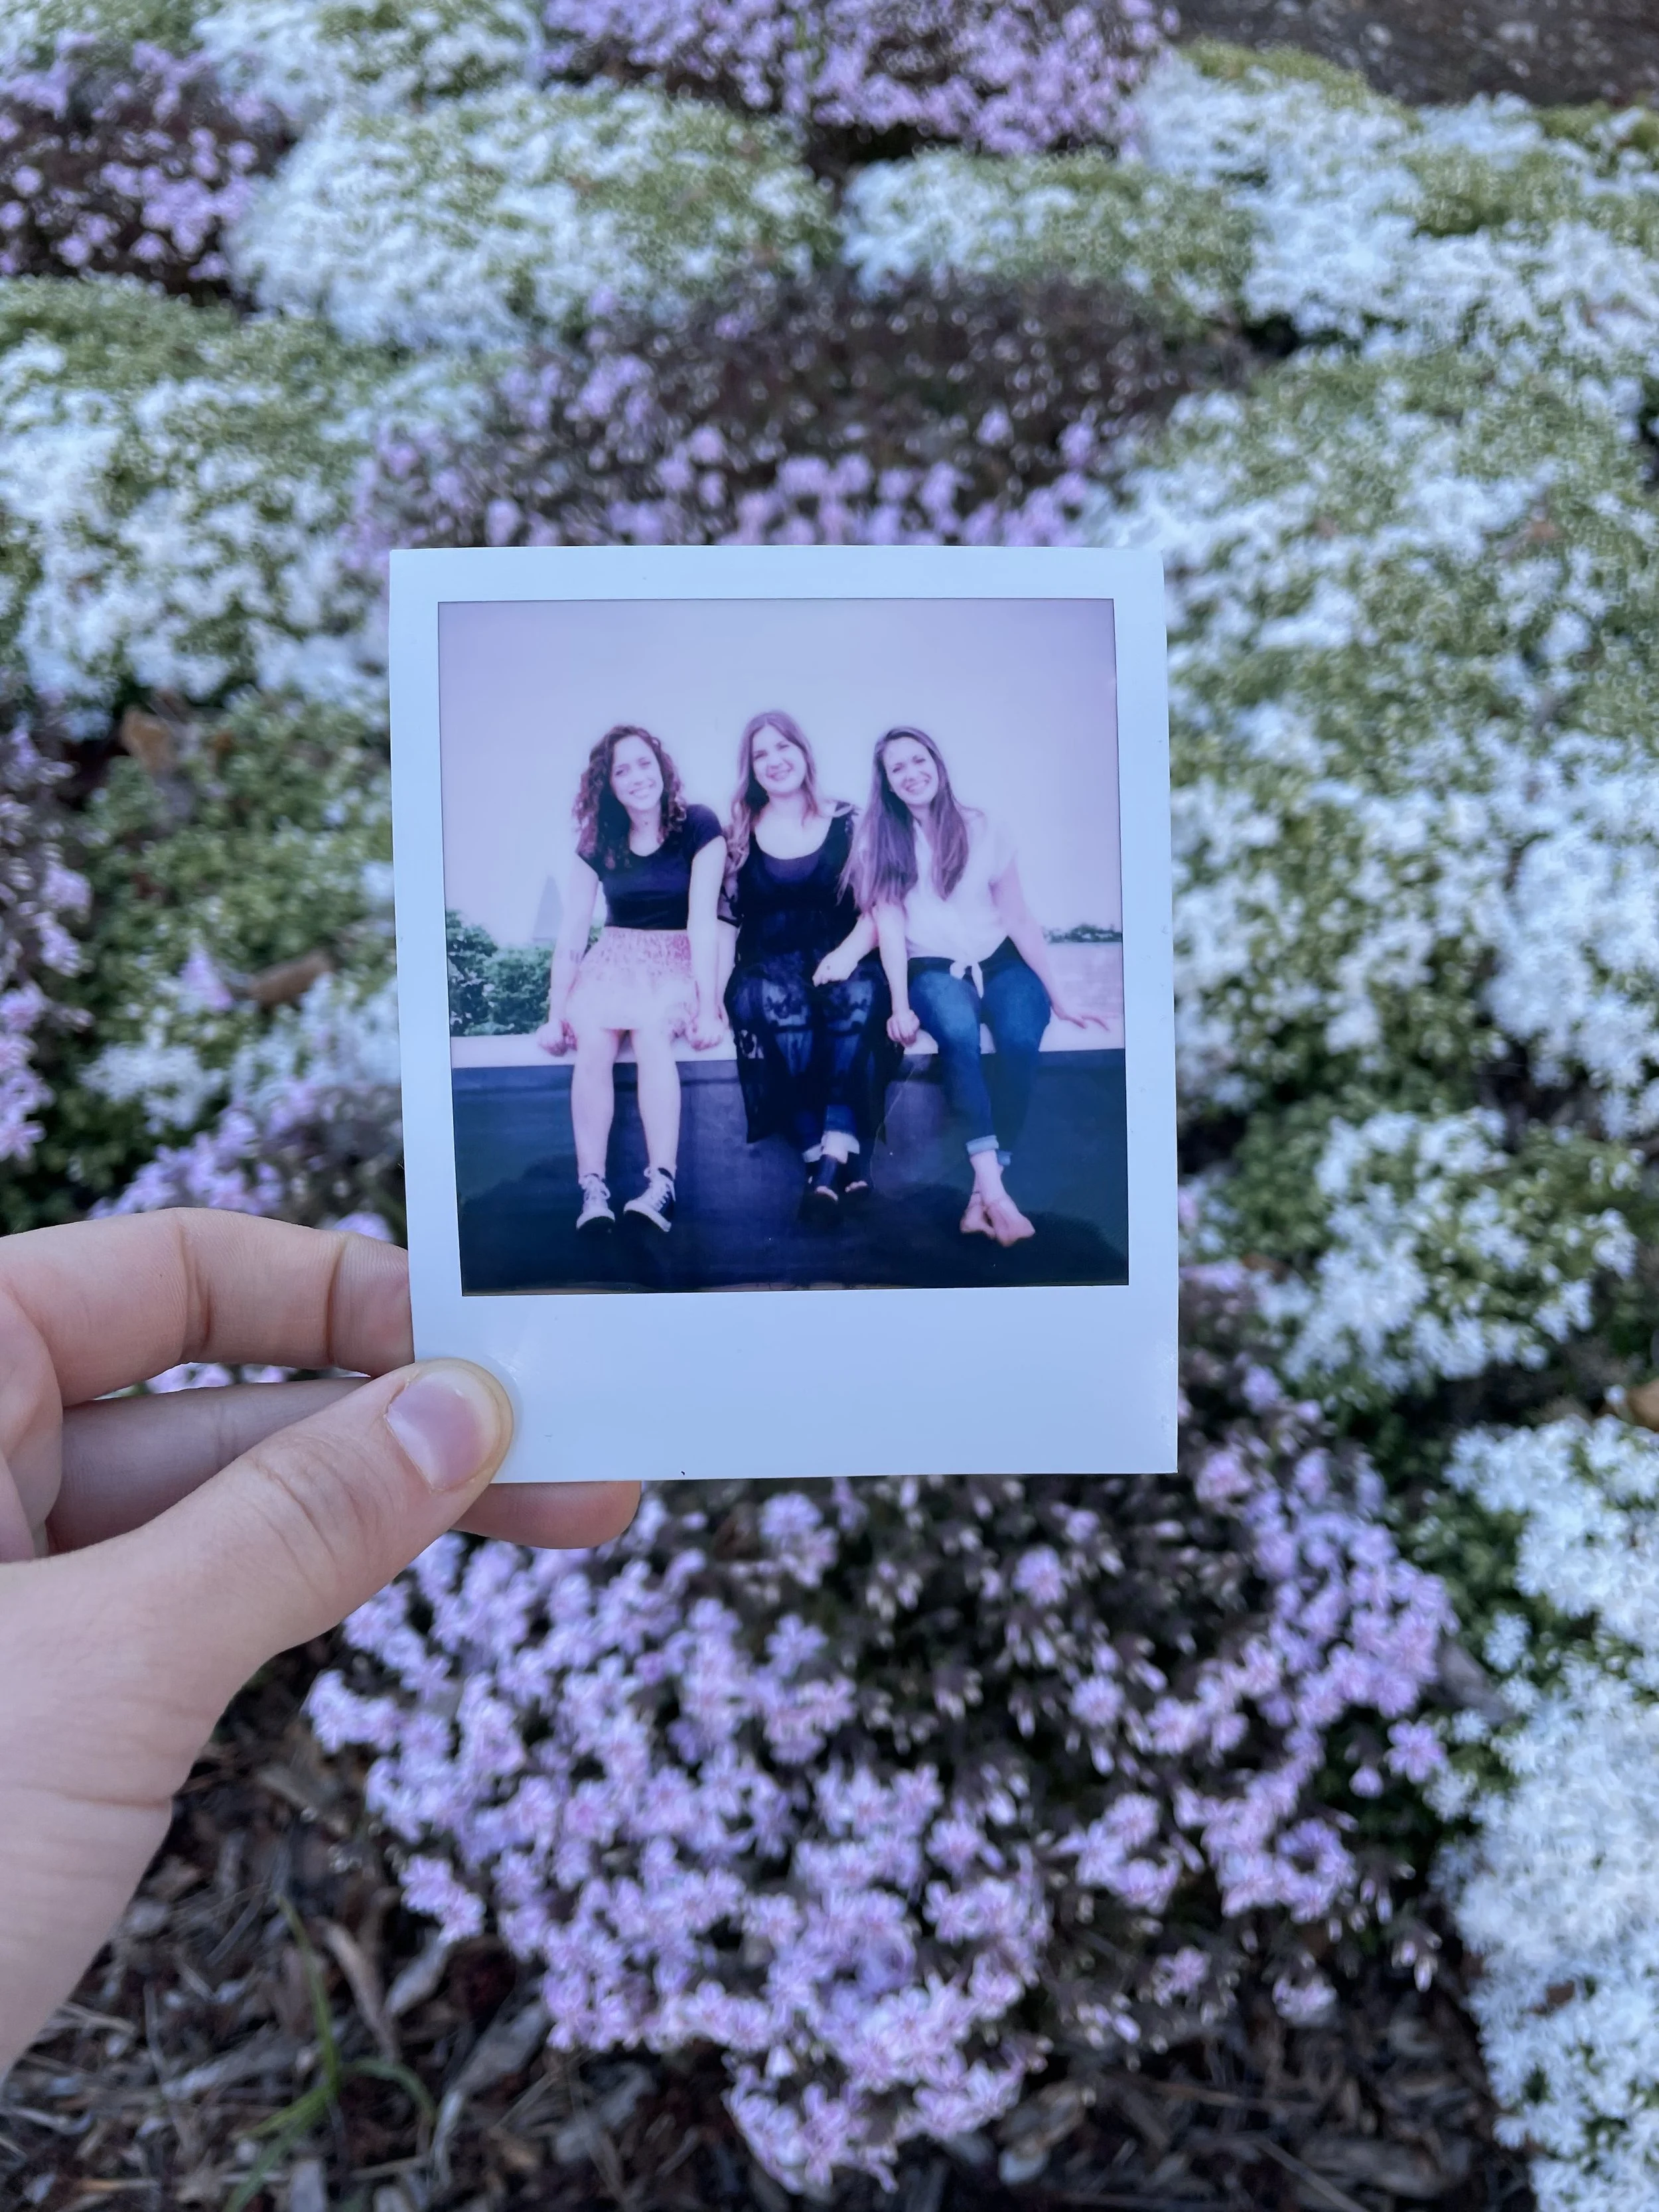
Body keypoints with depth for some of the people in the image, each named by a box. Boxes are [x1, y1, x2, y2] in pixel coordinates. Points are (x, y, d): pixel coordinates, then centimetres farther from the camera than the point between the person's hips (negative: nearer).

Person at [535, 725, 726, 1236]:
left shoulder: (697, 827, -5)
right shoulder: (598, 842, 5)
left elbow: (702, 922, -11)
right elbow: (571, 934, 3)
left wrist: (708, 1008, -18)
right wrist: (555, 1014, -2)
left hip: (677, 964, -3)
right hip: (613, 961, 3)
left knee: (650, 1027, -35)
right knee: (591, 1038, -30)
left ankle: (661, 1185, -41)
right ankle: (592, 1189, -33)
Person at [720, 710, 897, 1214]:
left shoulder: (848, 821, 7)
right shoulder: (739, 835, 11)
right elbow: (726, 920, 8)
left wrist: (850, 952, -18)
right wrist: (714, 992, -6)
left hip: (836, 960, 0)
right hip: (768, 963, 1)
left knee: (860, 994, -35)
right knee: (777, 1002, -35)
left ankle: (833, 1151, -38)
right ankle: (831, 1155, -34)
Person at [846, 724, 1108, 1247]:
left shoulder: (983, 829, 5)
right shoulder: (879, 840, 4)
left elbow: (1019, 918, 6)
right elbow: (889, 924, -5)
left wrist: (1059, 996, 3)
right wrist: (900, 1005, -17)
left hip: (1001, 963, 1)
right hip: (933, 969, -1)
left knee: (1020, 1039, -32)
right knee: (957, 1031, -36)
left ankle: (981, 1200, -32)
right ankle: (996, 1194, -42)